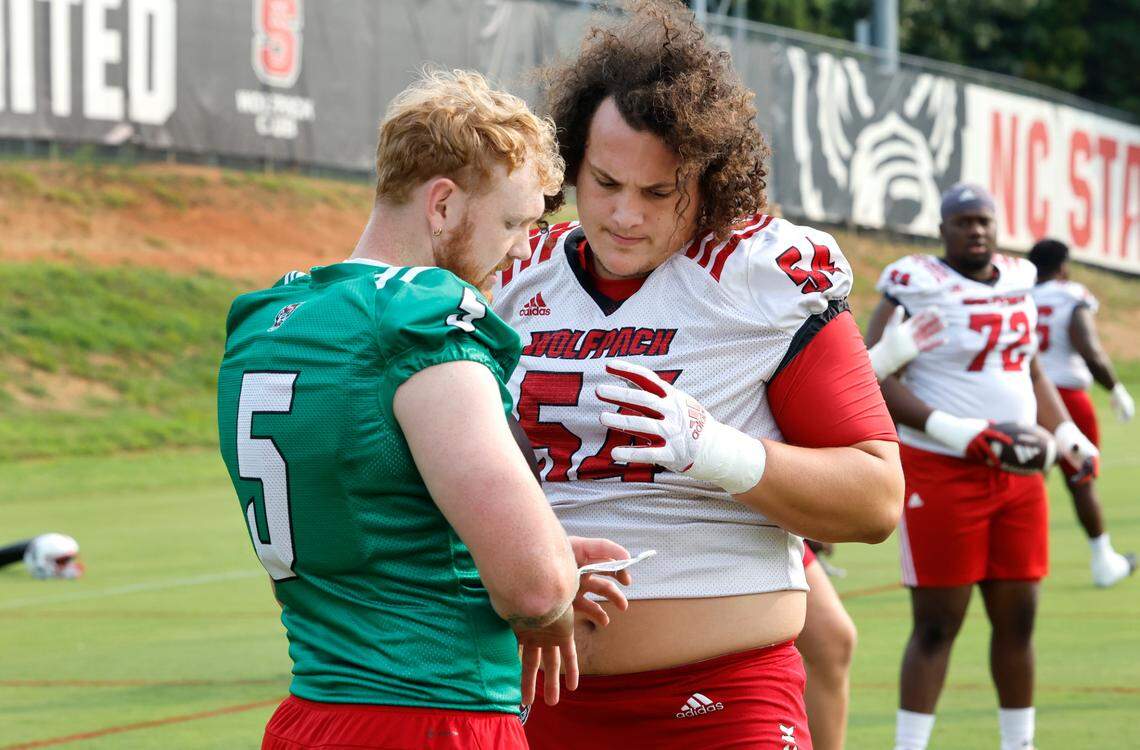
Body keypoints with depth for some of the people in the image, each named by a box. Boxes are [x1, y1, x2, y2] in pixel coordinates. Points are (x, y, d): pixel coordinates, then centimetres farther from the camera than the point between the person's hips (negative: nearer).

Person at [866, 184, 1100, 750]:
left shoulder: (1017, 282, 10)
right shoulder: (916, 286, -11)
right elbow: (874, 378, -15)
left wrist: (1067, 436, 10)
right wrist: (956, 432, -23)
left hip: (1019, 474, 6)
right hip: (942, 473, -6)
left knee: (1017, 617, 10)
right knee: (937, 623, -5)